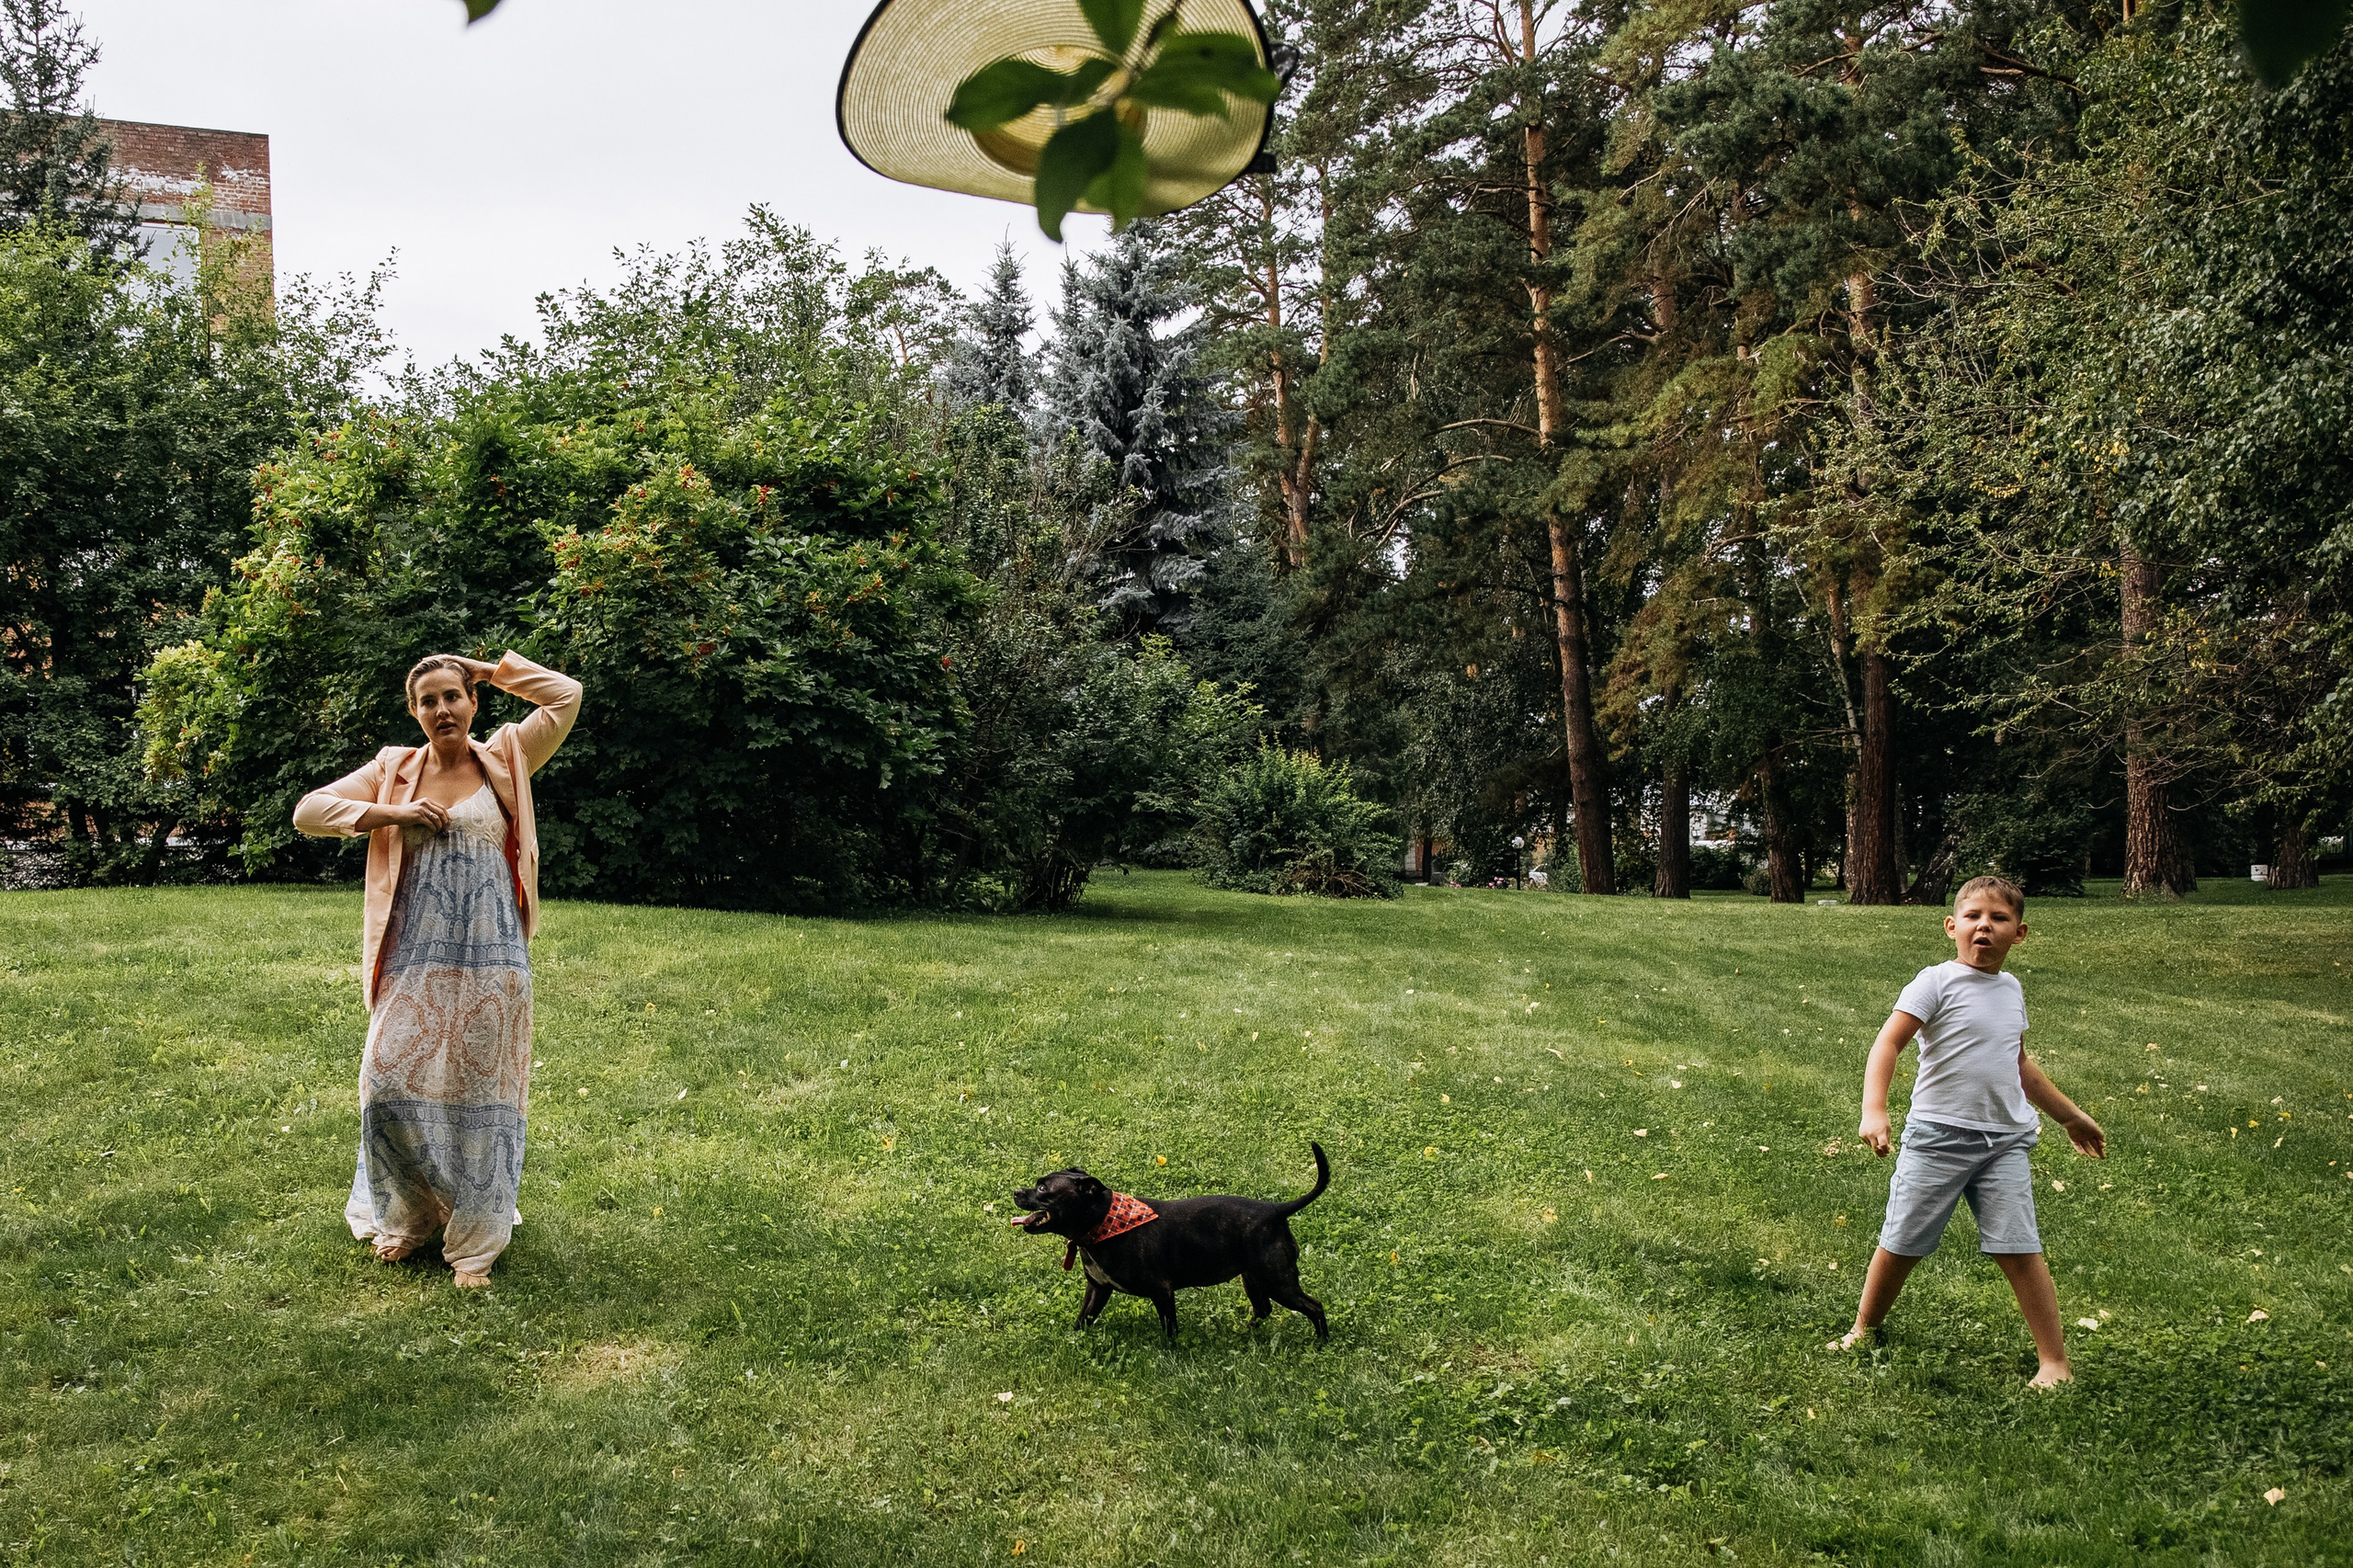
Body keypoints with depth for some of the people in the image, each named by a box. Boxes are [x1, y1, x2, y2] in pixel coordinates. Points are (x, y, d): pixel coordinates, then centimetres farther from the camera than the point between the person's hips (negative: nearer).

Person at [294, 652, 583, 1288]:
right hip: (415, 957, 2)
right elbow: (309, 811, 3)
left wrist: (491, 670, 4)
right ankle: (407, 1217, 24)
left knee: (479, 1090, 2)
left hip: (490, 958, -1)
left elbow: (567, 696, -3)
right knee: (390, 1085, 0)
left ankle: (475, 1241, 13)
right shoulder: (393, 771, 7)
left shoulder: (504, 759, 3)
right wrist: (392, 813, -9)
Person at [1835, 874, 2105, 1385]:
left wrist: (2070, 1117, 33)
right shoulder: (1937, 983, -8)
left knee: (2020, 1249, -6)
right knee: (1902, 1243, 5)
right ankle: (1864, 1330, 27)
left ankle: (2054, 1361, 2)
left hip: (2005, 1140, 4)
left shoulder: (2012, 990, 11)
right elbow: (1888, 1043, -17)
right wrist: (1874, 1110, -30)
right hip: (1938, 1134, -4)